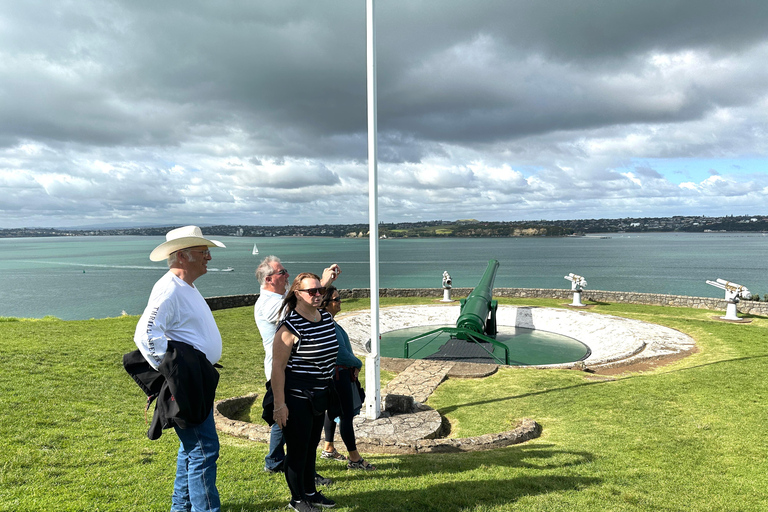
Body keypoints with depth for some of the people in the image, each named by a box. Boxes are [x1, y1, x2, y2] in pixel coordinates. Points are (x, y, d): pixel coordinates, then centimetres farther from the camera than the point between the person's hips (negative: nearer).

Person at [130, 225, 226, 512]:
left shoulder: (187, 288, 16)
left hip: (199, 383, 11)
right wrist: (169, 371, -23)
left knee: (192, 448, 19)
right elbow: (145, 334, -29)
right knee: (204, 450, -6)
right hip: (187, 385, -11)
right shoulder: (169, 290, -18)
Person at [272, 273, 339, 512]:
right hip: (297, 399, -8)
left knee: (312, 446, 21)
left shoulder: (326, 317, 4)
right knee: (298, 450, 8)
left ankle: (311, 492, 38)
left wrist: (328, 392, 20)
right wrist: (279, 404, -20)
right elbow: (277, 367, -20)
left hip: (319, 396, 8)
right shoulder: (290, 327, -21)